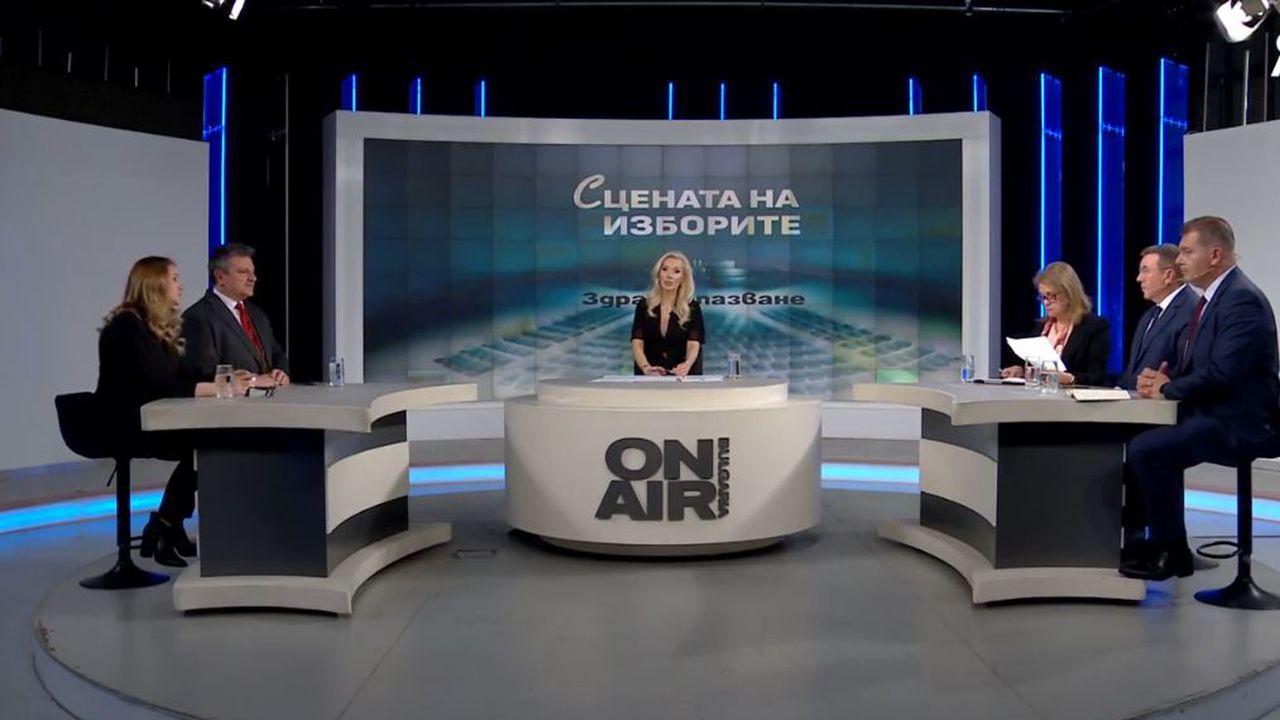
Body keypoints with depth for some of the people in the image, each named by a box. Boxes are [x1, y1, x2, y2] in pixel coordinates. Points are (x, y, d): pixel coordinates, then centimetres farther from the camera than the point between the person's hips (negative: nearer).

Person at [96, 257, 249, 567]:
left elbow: (180, 377, 10)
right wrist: (220, 388, -24)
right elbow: (160, 385, -24)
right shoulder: (127, 326, -15)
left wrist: (225, 380, -6)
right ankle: (163, 530, -9)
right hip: (124, 426, -9)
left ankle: (170, 529, -6)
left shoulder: (160, 326, 15)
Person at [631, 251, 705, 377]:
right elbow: (637, 343, -4)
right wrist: (646, 367, -25)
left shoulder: (692, 308, 2)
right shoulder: (643, 306, 5)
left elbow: (694, 344, -10)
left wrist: (687, 365, -32)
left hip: (682, 378, -1)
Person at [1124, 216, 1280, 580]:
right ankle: (1157, 542, 18)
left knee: (1146, 449, -23)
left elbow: (1221, 373, -27)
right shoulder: (1213, 296, 14)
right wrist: (1162, 377, -2)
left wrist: (1167, 388, -14)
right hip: (1211, 413, 11)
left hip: (1236, 422, -11)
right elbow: (1193, 364, 19)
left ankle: (1170, 552, -8)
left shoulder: (1242, 299, -18)